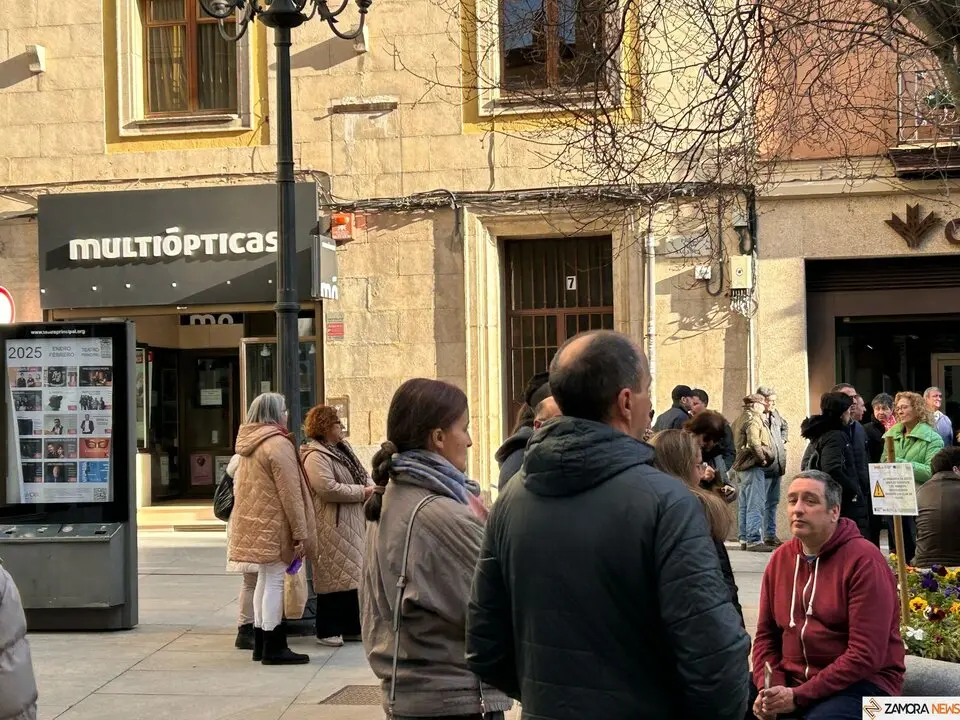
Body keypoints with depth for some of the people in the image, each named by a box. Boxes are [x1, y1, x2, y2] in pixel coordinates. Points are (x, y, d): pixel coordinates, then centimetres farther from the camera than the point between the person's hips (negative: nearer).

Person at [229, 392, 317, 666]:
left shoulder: (249, 445, 13)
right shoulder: (279, 444, -15)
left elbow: (239, 487, 20)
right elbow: (290, 494, -17)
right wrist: (300, 534, -15)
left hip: (253, 524, 9)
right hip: (273, 525, -9)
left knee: (264, 578, 15)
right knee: (275, 581, -5)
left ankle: (260, 643, 20)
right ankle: (273, 648, -3)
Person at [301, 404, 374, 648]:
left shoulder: (343, 448, 16)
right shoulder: (315, 456, -15)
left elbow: (361, 475, 23)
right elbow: (328, 488, -25)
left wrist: (371, 487, 0)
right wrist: (363, 492, -17)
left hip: (354, 525, 10)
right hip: (332, 528, -9)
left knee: (352, 577, 13)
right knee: (334, 578, -4)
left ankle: (351, 627, 21)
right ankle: (327, 630, 6)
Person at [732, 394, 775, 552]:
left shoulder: (740, 420, 19)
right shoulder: (753, 419, -12)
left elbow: (736, 444, 21)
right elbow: (753, 442, -25)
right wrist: (762, 458, -15)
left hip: (742, 467, 10)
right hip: (753, 467, -10)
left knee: (744, 506, 13)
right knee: (755, 506, -9)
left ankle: (744, 539, 17)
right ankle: (754, 540, -11)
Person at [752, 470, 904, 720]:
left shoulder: (864, 561, -13)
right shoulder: (781, 558, 8)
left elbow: (866, 655, -19)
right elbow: (766, 633, 13)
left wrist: (799, 696, -21)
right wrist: (769, 687, -7)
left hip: (860, 683, -6)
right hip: (791, 680, 6)